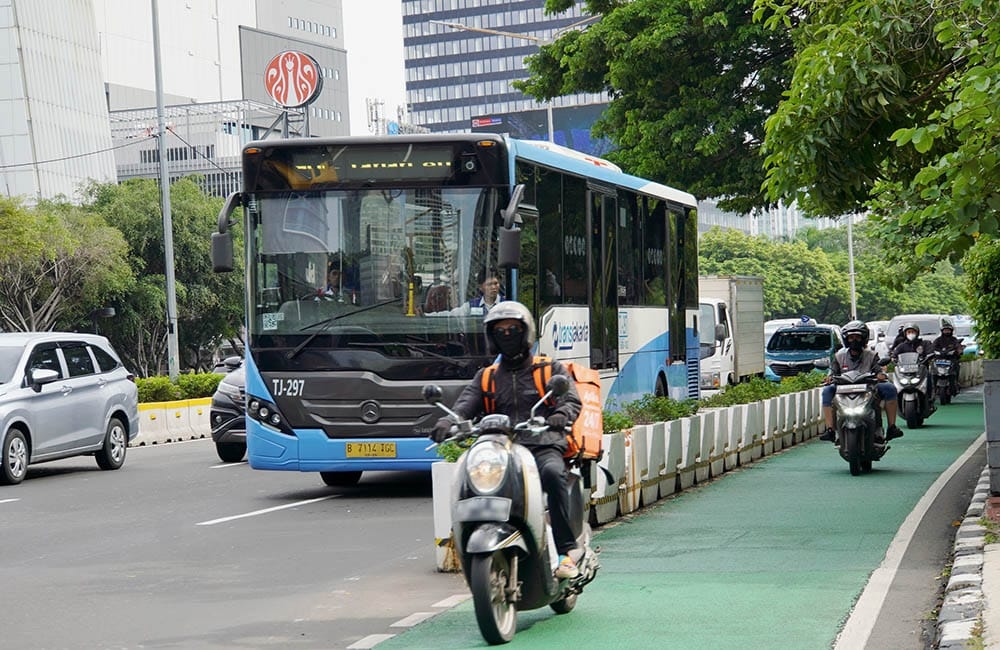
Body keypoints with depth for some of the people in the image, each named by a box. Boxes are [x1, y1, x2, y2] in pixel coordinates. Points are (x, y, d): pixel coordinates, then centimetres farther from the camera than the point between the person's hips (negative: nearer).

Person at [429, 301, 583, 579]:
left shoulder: (551, 369, 16)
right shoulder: (486, 378, 22)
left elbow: (572, 400, 2)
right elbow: (465, 404, 6)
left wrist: (561, 416, -24)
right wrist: (447, 423, -18)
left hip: (544, 448, -2)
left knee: (553, 473, -37)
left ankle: (566, 552, -35)